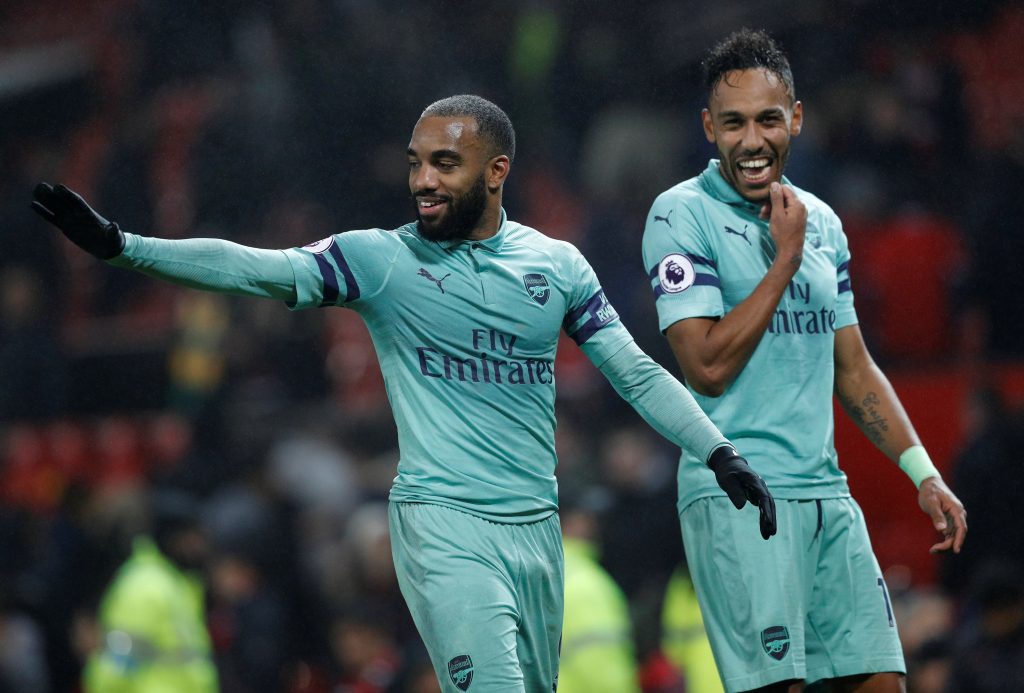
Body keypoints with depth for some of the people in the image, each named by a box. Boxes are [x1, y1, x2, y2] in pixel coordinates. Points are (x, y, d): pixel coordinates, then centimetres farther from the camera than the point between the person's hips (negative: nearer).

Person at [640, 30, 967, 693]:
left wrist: (924, 473, 15)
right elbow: (709, 366, -14)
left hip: (827, 495, 7)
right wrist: (785, 260, -10)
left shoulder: (821, 222, 15)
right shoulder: (682, 215, -5)